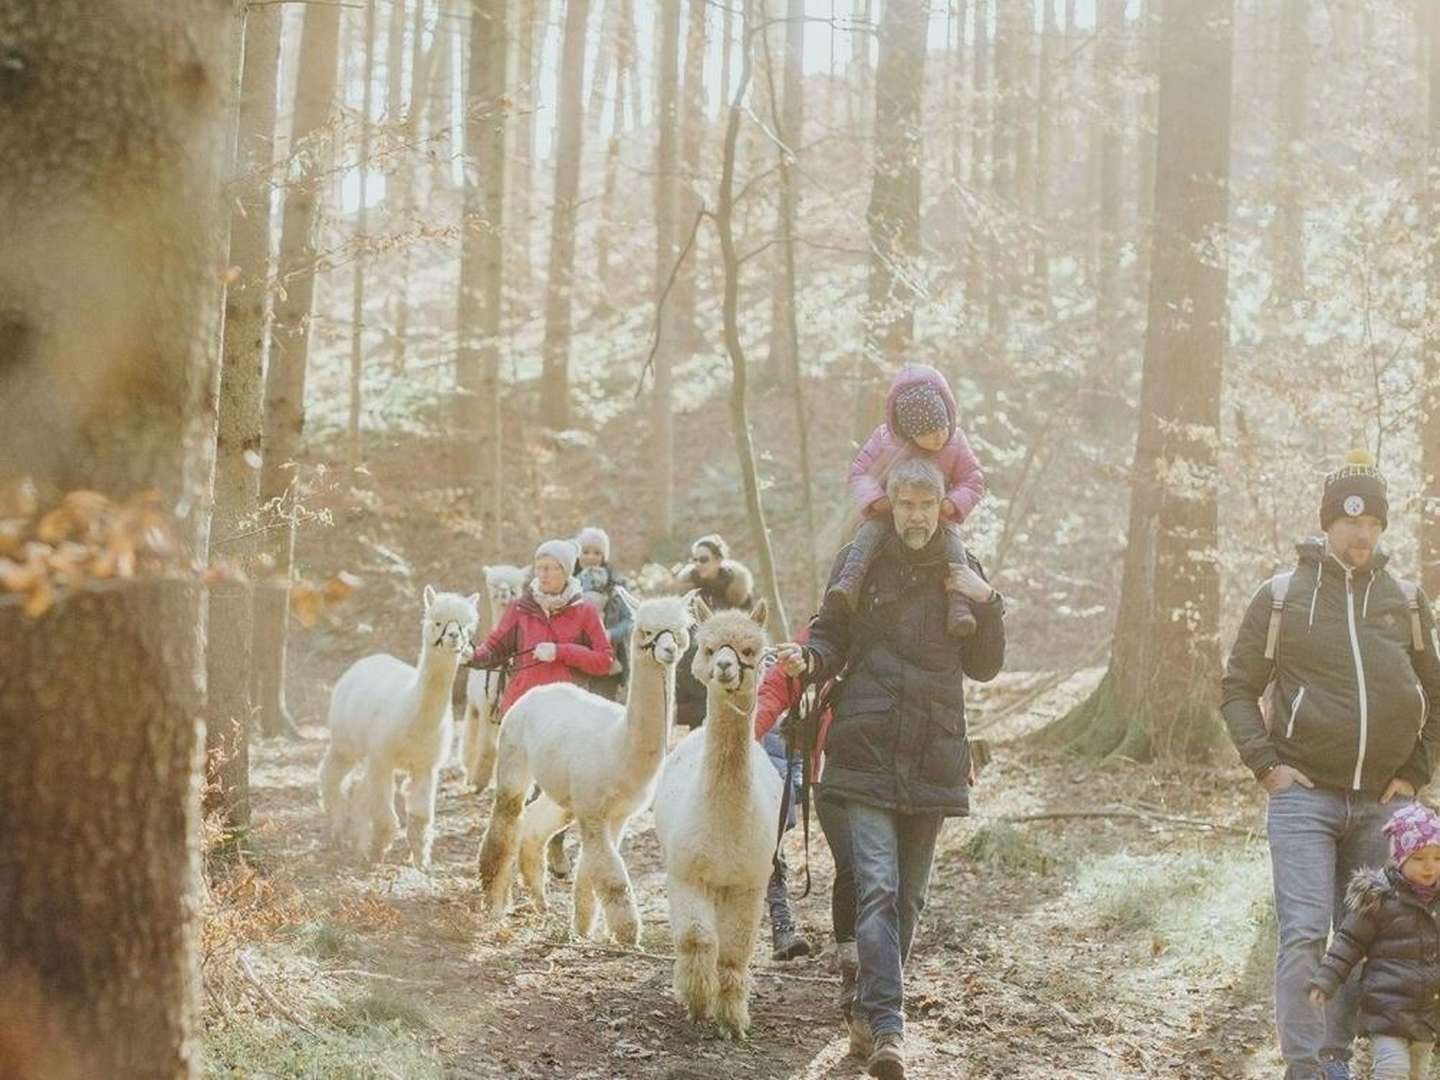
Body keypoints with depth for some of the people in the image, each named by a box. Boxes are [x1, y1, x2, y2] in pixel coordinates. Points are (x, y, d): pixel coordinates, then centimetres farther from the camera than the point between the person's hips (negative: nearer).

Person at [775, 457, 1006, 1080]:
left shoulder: (960, 573, 10)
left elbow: (985, 667, 11)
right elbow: (832, 636, 8)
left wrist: (986, 604, -4)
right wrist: (810, 659, -14)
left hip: (933, 760, 3)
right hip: (867, 753, -3)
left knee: (909, 896, 10)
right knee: (877, 887, -16)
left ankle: (871, 1017, 24)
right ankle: (886, 1026, -21)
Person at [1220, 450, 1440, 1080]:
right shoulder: (1282, 596, 1)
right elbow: (1237, 689, 5)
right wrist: (1265, 765, -5)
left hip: (1380, 803, 3)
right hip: (1304, 794, -3)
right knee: (1304, 933, -11)